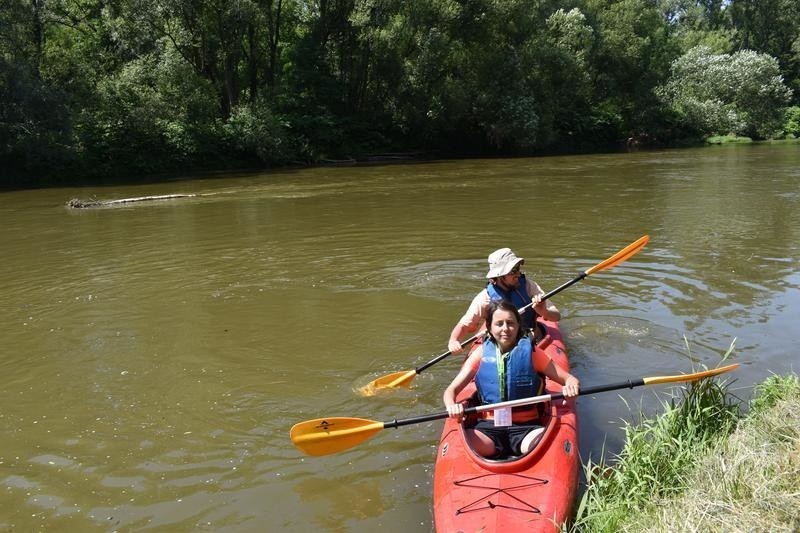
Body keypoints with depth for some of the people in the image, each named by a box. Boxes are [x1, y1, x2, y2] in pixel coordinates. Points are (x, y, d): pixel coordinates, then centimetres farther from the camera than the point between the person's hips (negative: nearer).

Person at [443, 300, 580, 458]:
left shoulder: (530, 352, 2)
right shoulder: (482, 353, 4)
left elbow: (569, 378, 4)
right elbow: (451, 390, 2)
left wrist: (571, 386, -21)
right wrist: (451, 406, -22)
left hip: (527, 427, -1)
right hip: (489, 428, 1)